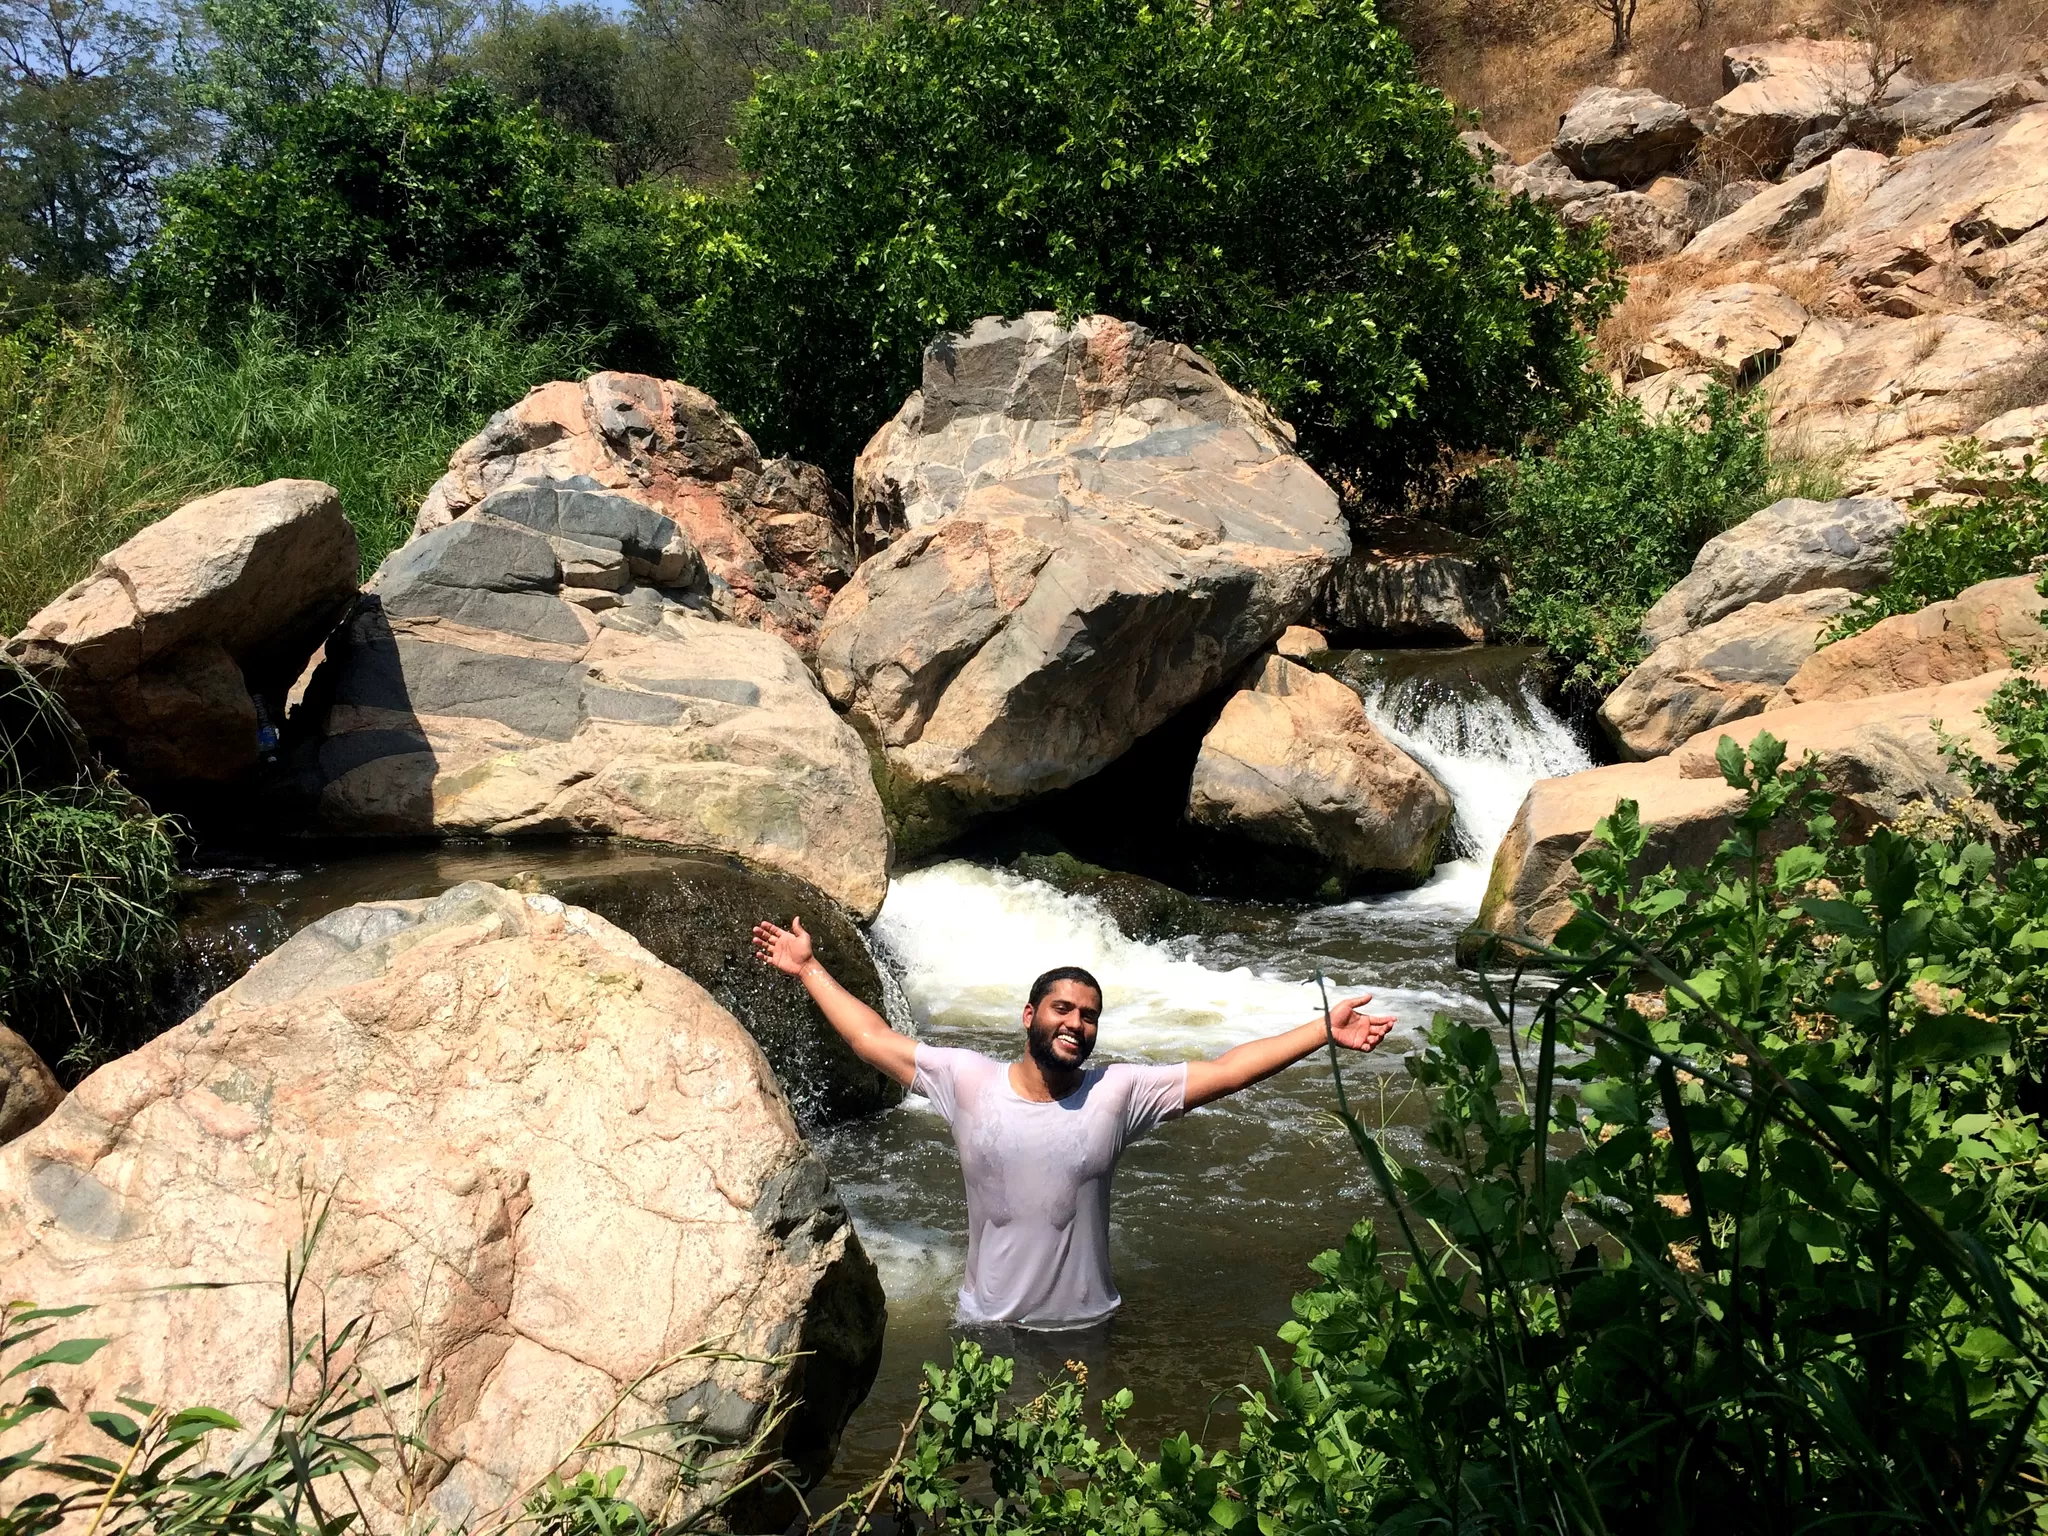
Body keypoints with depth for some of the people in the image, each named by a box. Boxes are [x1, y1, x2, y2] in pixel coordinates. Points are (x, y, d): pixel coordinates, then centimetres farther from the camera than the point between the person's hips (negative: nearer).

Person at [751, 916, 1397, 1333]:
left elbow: (1227, 1071, -14)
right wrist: (808, 969, -1)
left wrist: (1325, 1030, -19)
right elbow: (873, 1040, -3)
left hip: (1082, 1327, 0)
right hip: (987, 1325, 0)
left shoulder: (1118, 1093, -11)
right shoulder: (968, 1080, -9)